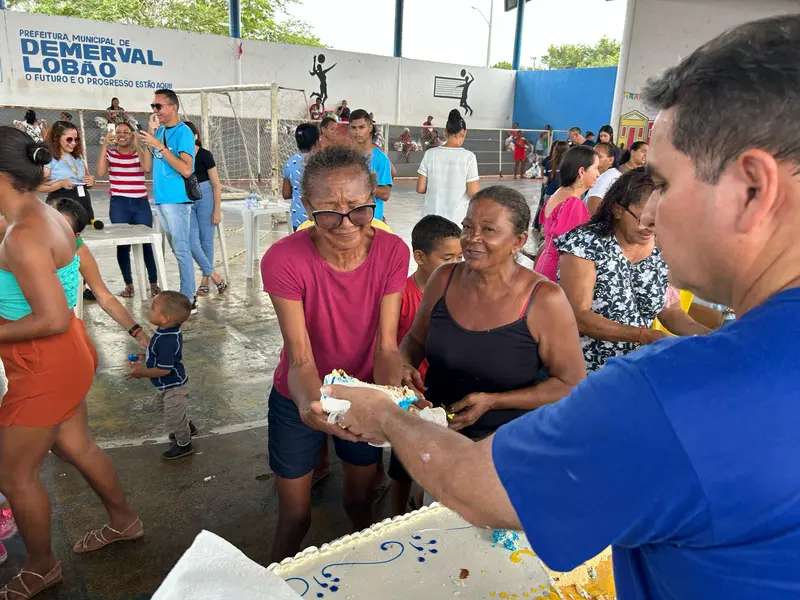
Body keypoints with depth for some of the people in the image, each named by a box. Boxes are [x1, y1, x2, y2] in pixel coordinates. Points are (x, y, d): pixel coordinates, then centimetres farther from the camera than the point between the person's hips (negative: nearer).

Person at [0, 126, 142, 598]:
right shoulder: (44, 216, 1)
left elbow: (54, 319, -29)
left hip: (45, 368, -9)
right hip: (64, 356, 9)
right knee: (74, 444, 26)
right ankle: (124, 521, 46)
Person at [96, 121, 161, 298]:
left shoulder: (141, 152, 7)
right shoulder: (110, 153, 8)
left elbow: (147, 168, -14)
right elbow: (100, 172, -10)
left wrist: (138, 145, -12)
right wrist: (105, 145, -9)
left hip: (141, 203, 0)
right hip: (119, 205, 1)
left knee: (146, 243, -2)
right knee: (122, 244, 3)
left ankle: (154, 283, 7)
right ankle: (129, 284, 13)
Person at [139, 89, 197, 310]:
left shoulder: (183, 132, -10)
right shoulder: (159, 132, 14)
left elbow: (186, 170, -20)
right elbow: (148, 167, 18)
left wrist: (159, 146, -20)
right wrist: (146, 142, 6)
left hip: (177, 200, -8)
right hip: (161, 199, 8)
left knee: (181, 250, -6)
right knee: (177, 249, 12)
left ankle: (188, 300, -2)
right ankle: (187, 294, 20)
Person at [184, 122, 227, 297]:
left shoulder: (205, 155, -5)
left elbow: (216, 184, -6)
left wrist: (217, 210, -10)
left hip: (205, 199, -3)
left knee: (206, 241, 4)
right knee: (192, 242, -5)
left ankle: (205, 281, 14)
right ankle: (215, 276, 5)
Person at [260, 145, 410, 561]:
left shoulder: (392, 252, -18)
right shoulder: (284, 260, -26)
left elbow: (386, 346, -17)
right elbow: (300, 358, -27)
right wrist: (309, 404, -47)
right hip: (301, 401, -2)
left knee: (360, 503, 22)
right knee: (296, 517, 14)